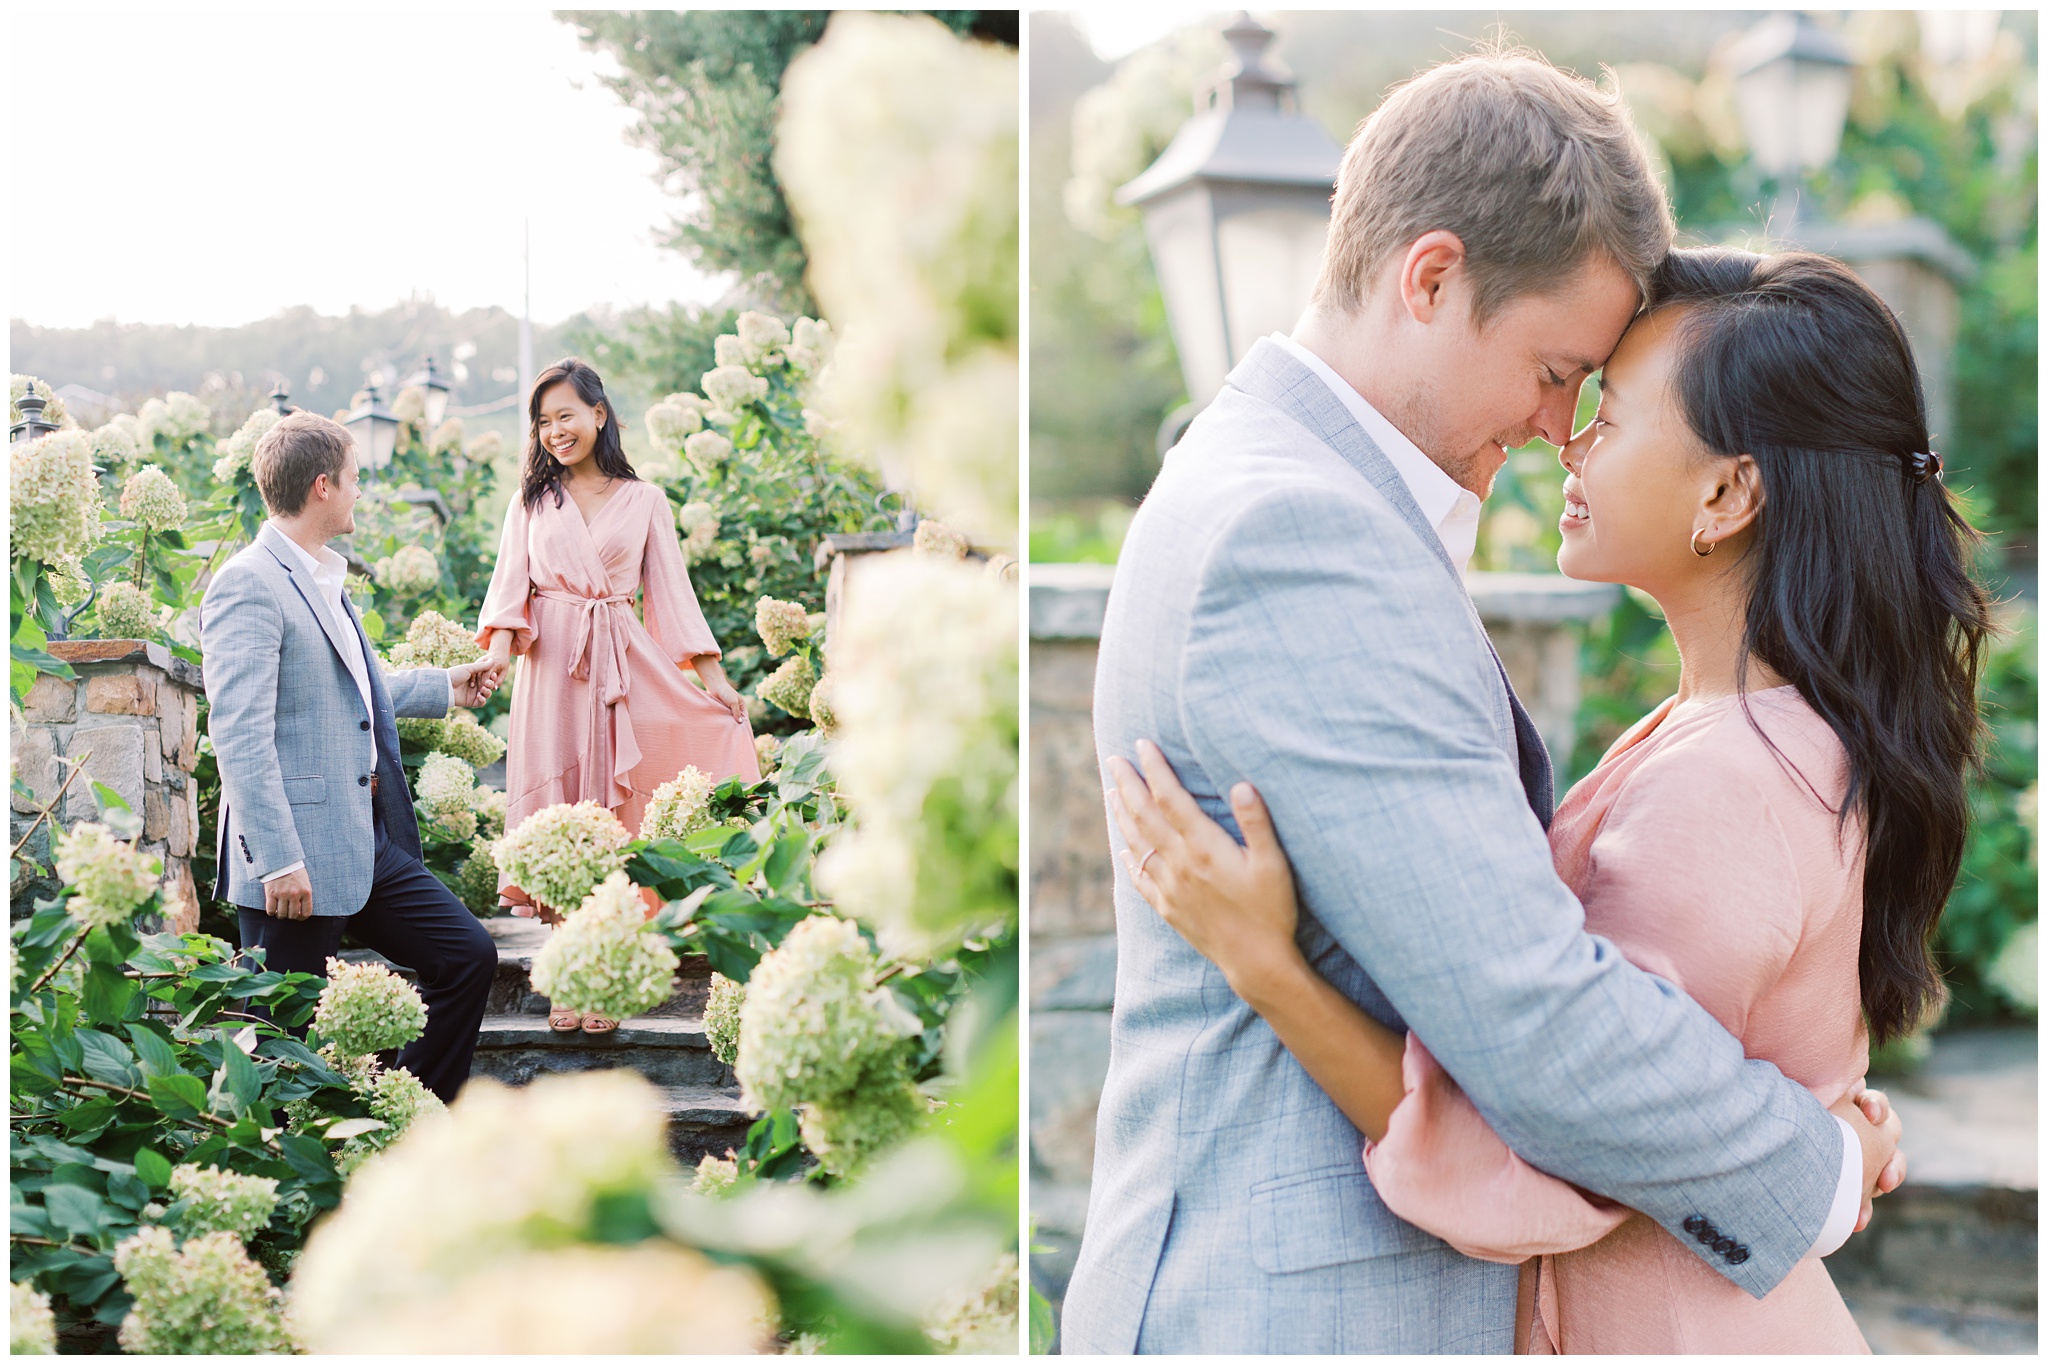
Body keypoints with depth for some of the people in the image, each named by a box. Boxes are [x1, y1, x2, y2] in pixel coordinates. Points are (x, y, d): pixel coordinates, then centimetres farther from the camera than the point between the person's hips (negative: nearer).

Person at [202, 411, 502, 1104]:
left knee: (468, 955, 10)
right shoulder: (248, 586, -14)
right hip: (300, 859, -10)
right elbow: (239, 734, -21)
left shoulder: (324, 580, 17)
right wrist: (278, 861, -25)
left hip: (370, 841, 10)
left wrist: (445, 687, 42)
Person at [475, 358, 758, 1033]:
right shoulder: (531, 500, 12)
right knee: (557, 810, -4)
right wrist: (501, 643, -16)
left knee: (613, 809, -3)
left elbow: (671, 590, 9)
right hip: (552, 666, 1)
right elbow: (510, 581, 4)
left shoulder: (644, 500, 10)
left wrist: (712, 675, 1)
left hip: (623, 666, -1)